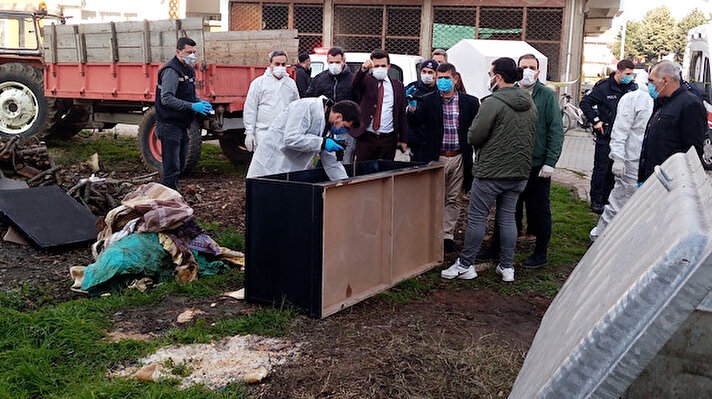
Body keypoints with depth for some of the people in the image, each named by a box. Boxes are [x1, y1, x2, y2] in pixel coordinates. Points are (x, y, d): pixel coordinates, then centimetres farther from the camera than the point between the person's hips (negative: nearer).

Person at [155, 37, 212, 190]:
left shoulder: (189, 70, 14)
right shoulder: (171, 71, -16)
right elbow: (167, 99, -23)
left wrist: (200, 102, 3)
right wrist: (192, 106, -27)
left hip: (182, 125, 10)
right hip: (169, 124, -10)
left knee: (180, 165, 15)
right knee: (172, 169, -10)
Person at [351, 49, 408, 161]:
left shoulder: (398, 85, 10)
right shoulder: (366, 81, 4)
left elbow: (402, 114, 11)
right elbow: (356, 83, -21)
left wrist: (403, 139, 8)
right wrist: (364, 69, -41)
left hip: (388, 139, 2)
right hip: (366, 138, -2)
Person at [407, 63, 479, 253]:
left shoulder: (469, 102, 2)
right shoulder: (428, 101, -1)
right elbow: (416, 123, -9)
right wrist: (412, 110, -28)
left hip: (458, 158, 1)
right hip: (436, 157, -1)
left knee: (453, 199, 9)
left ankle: (448, 235, 19)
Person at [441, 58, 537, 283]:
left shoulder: (493, 103, -15)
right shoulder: (530, 104, 8)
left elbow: (473, 137, -14)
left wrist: (485, 146, 7)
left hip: (491, 171, -7)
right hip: (519, 171, 7)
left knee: (477, 217, 3)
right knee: (507, 218, 13)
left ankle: (465, 265, 9)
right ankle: (507, 267, 17)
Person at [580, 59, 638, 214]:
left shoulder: (633, 87, 4)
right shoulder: (603, 86, -7)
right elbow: (585, 103, -4)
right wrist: (596, 120, -9)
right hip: (605, 136, -4)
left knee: (614, 170, 9)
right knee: (601, 169, 0)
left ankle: (607, 199, 20)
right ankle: (596, 201, 9)